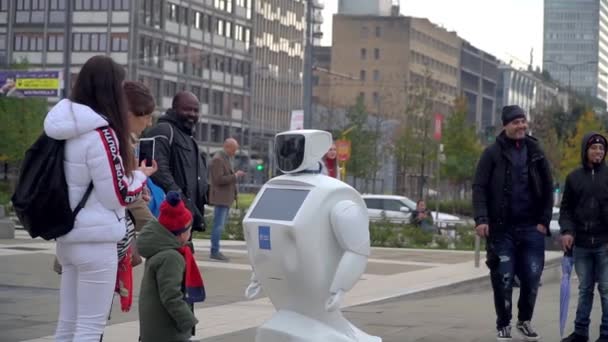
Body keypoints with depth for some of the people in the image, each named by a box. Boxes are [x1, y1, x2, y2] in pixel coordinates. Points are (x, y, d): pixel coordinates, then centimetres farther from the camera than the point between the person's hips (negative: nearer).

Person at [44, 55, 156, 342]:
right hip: (95, 240, -8)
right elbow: (117, 197, -14)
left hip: (68, 237, 8)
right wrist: (140, 175, 3)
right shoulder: (101, 133, -17)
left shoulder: (66, 128, 7)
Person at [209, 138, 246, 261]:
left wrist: (236, 175, 11)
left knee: (220, 226, 12)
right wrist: (235, 176, -19)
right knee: (218, 225, -9)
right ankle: (214, 252, -7)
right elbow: (219, 179, -21)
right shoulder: (218, 159, -15)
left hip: (226, 198, 10)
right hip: (220, 197, -10)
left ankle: (215, 251, 16)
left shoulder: (227, 158, 16)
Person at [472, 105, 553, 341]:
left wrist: (544, 220, 0)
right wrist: (481, 219, -16)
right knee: (503, 279, 2)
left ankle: (525, 321, 22)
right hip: (502, 228, -2)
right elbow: (479, 187, -5)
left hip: (531, 227, 2)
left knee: (532, 277, 2)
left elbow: (548, 189, 9)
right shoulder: (493, 153, -1)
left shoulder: (535, 152, 7)